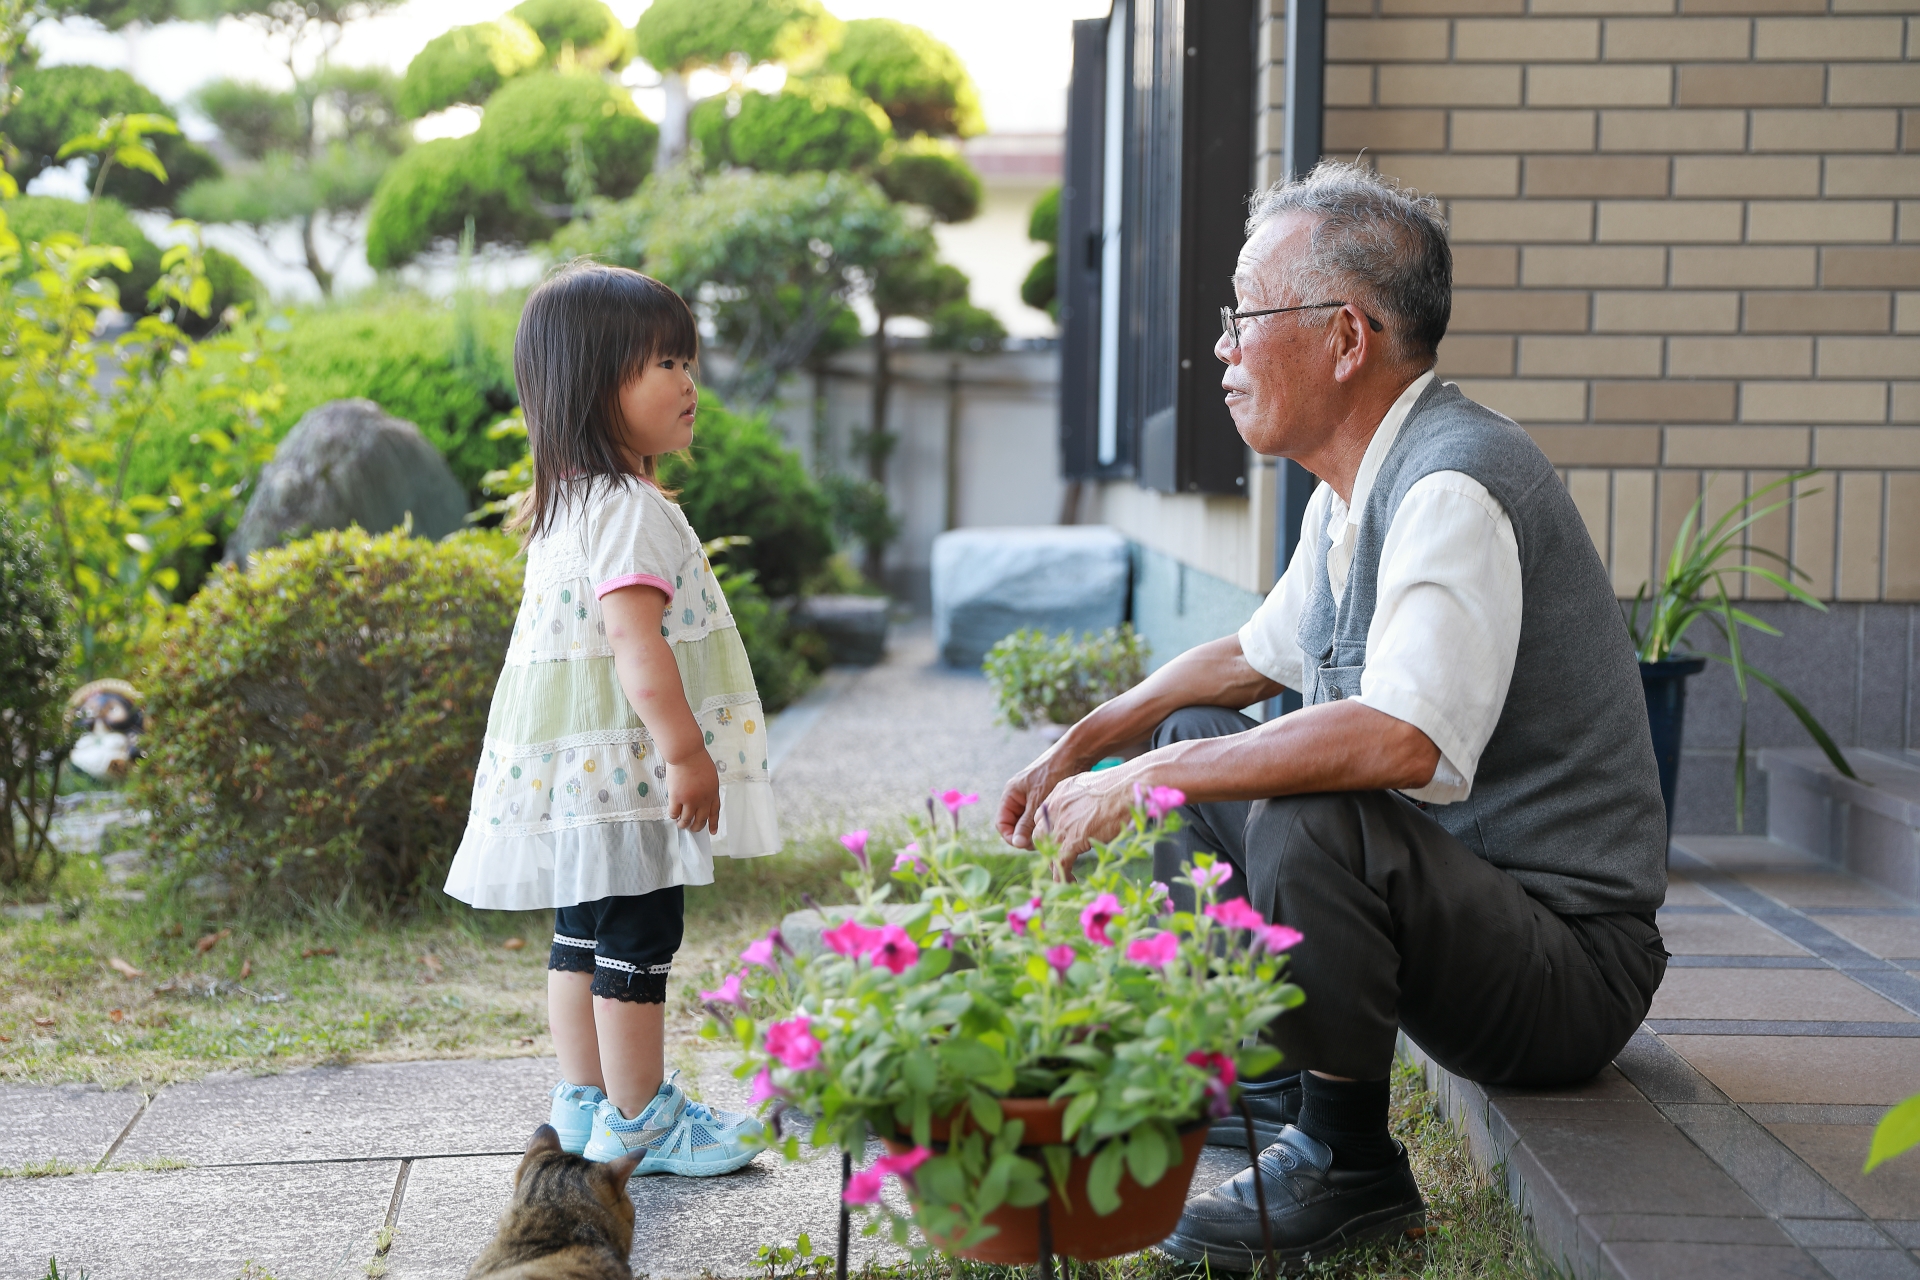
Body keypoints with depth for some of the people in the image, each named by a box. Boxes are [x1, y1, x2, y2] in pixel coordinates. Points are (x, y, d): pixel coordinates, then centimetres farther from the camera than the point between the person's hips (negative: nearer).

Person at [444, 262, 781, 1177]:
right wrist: (685, 751, -26)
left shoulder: (567, 505, 15)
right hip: (621, 762, -10)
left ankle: (586, 1100, 27)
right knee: (638, 937, -2)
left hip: (576, 772, 10)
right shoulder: (631, 509, -18)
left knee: (584, 931, 17)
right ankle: (637, 1120, 5)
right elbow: (635, 637, -26)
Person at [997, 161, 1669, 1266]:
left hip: (1573, 963, -10)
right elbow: (1252, 657, 26)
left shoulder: (1456, 488, -23)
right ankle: (1263, 1077, 18)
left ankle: (1347, 1161, -14)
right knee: (1195, 743, 17)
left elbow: (1403, 739, -38)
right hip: (1450, 894, 10)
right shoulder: (1356, 489, 8)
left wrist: (1144, 780, -29)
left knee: (1310, 815, -35)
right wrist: (1082, 746, 13)